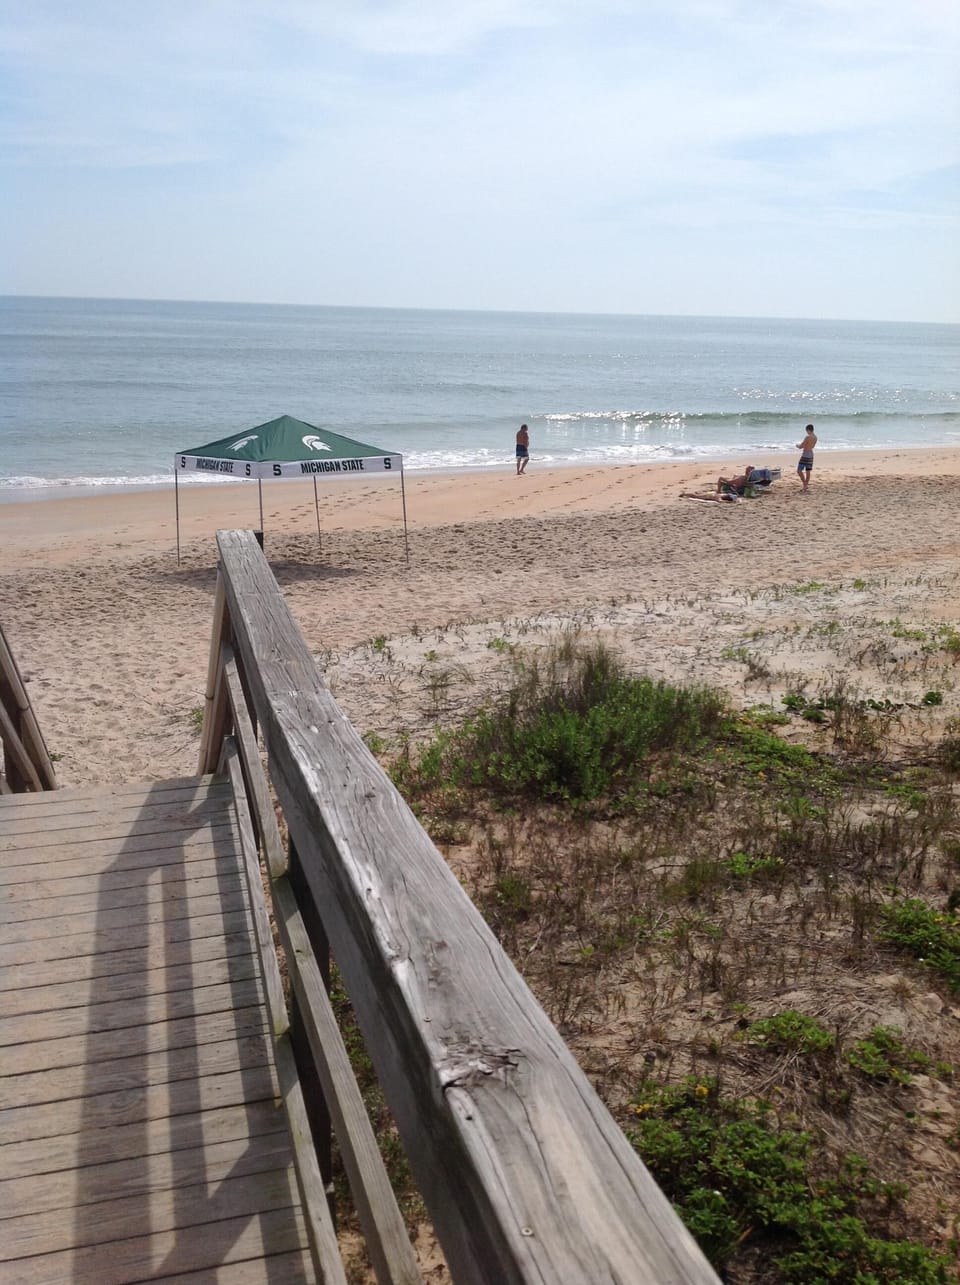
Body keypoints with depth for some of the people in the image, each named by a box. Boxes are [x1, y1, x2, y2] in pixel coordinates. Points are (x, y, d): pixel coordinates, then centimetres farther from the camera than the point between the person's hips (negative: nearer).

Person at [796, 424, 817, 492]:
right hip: (811, 455, 9)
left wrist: (798, 445, 6)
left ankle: (805, 484, -12)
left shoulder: (808, 437, -19)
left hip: (805, 455, -9)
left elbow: (801, 447, -16)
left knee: (799, 470, -6)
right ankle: (806, 485, 18)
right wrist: (801, 445, 25)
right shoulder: (815, 437, 7)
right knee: (808, 471, 13)